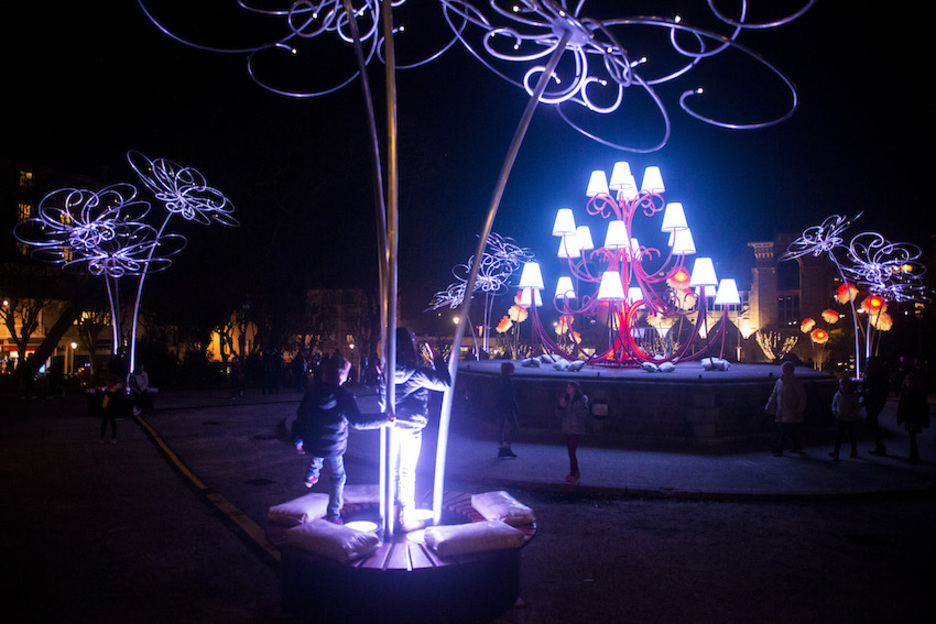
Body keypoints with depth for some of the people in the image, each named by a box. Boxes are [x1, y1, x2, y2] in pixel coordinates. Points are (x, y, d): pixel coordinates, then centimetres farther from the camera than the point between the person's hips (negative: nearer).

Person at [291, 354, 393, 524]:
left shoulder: (312, 392, -2)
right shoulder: (344, 395, -17)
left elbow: (300, 417, 5)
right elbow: (357, 421, -17)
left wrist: (298, 440, 19)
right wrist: (383, 420, -9)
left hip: (311, 444, 5)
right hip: (333, 447, -4)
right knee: (337, 479, 14)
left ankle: (312, 473, 27)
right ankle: (333, 515, 16)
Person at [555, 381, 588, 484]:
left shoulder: (581, 400, -5)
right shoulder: (564, 399, 8)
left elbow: (585, 414, -9)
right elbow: (559, 414, 6)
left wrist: (579, 407, -24)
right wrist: (560, 406, -12)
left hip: (576, 430, -5)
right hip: (567, 429, 5)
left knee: (572, 452, -12)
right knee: (571, 452, 12)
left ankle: (573, 474, -7)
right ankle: (576, 472, 25)